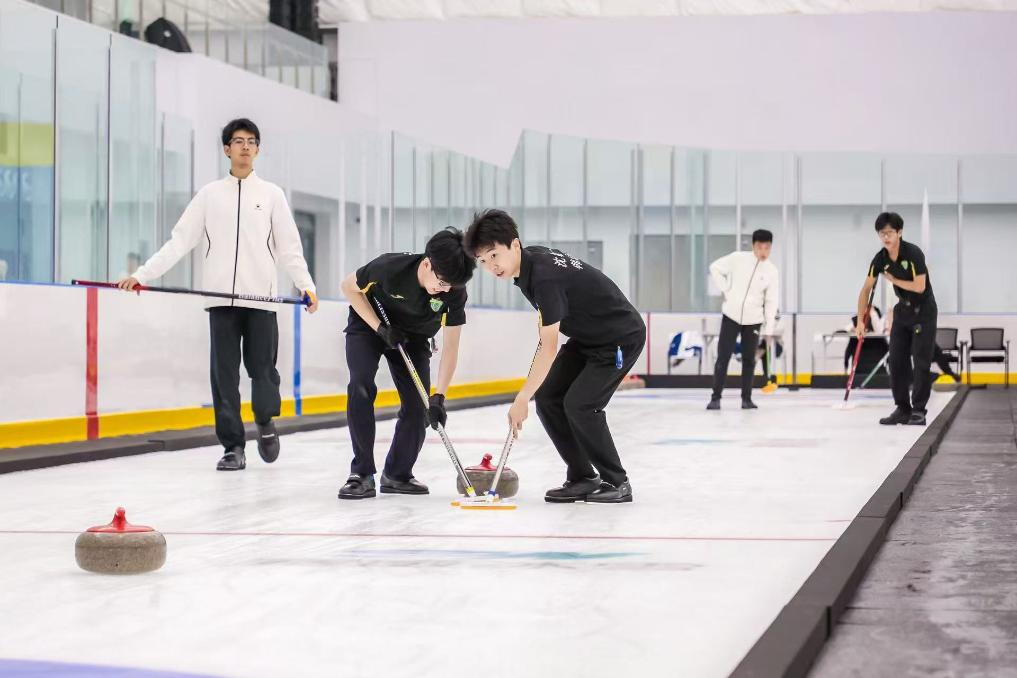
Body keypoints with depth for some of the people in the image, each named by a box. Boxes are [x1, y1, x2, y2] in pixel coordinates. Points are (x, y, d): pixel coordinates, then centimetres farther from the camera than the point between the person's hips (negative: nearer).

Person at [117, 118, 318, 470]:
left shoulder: (272, 194, 8)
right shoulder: (209, 194, 9)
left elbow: (289, 246, 5)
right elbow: (179, 242, 6)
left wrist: (307, 285, -9)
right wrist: (142, 274, -2)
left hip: (261, 297, -1)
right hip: (221, 298, 1)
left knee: (263, 369, -2)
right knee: (224, 374, -1)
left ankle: (265, 423, 27)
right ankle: (233, 447, 5)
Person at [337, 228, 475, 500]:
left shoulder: (455, 293, -28)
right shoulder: (390, 268, -36)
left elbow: (450, 348, -23)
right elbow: (349, 287, -17)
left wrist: (439, 397, -31)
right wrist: (380, 328, -24)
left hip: (412, 337, 3)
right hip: (368, 326, -3)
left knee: (418, 406, -8)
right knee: (361, 387, -25)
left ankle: (397, 474, 13)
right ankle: (362, 475, -18)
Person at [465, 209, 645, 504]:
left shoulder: (545, 276, -32)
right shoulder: (530, 260, -5)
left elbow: (549, 348, -31)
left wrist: (521, 399, -28)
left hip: (621, 338, -10)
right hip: (586, 336, 10)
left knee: (579, 404, -21)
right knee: (547, 398, -1)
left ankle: (617, 482, -4)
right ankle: (582, 478, 8)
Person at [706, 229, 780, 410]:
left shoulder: (772, 271, -3)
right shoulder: (738, 258, -7)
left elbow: (771, 302, -2)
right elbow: (715, 268, 3)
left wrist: (769, 329, -3)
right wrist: (725, 290, -5)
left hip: (753, 320, 1)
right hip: (731, 315, -1)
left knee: (749, 360, 5)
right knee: (723, 357, -3)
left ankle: (746, 398, 15)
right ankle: (716, 397, 1)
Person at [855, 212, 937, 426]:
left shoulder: (913, 253, -22)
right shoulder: (880, 259, -5)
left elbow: (919, 286, -26)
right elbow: (866, 289, 2)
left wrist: (894, 280, -14)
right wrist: (860, 321, 0)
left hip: (924, 311, -6)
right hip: (903, 310, 6)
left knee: (921, 360, -7)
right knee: (896, 360, 3)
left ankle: (918, 411, -4)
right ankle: (902, 409, 10)